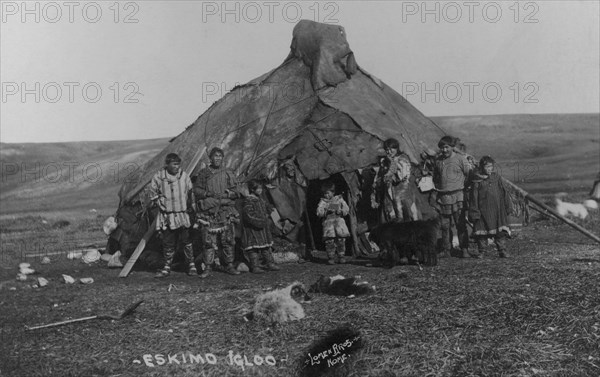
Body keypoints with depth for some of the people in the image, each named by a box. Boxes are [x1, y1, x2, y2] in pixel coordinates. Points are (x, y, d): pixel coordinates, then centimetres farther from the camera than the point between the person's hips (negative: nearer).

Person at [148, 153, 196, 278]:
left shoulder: (184, 176, -2)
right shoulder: (158, 177, -6)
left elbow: (190, 193, 10)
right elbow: (153, 194, 7)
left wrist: (189, 206, 9)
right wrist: (160, 204, 2)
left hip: (182, 214, 1)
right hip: (167, 215, 0)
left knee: (186, 240, 1)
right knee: (168, 243, 4)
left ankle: (191, 265, 15)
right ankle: (166, 267, 16)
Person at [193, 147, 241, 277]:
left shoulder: (228, 173, 11)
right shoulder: (203, 173, 7)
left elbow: (235, 191, 11)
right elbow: (196, 190, 4)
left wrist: (228, 194, -10)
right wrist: (208, 194, -13)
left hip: (225, 211, 2)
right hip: (208, 212, -1)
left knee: (228, 239, 1)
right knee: (208, 240, -3)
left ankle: (228, 265, 12)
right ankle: (207, 267, 5)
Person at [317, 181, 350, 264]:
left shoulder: (339, 199, 12)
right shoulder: (323, 202, 8)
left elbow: (346, 209, 9)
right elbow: (319, 212, -4)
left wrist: (340, 211, -10)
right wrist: (327, 211, -20)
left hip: (339, 221, 1)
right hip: (328, 223, -1)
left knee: (341, 240, -3)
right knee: (329, 241, -10)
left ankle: (341, 257, 9)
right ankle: (331, 257, 1)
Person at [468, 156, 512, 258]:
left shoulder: (496, 177, 7)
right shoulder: (477, 181, -3)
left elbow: (503, 193, 14)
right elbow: (474, 198, -3)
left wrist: (507, 207, 14)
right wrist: (474, 213, -6)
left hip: (498, 210, 3)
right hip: (483, 210, -3)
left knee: (501, 232, 0)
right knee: (482, 231, 1)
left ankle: (502, 250, 7)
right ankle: (481, 251, 12)